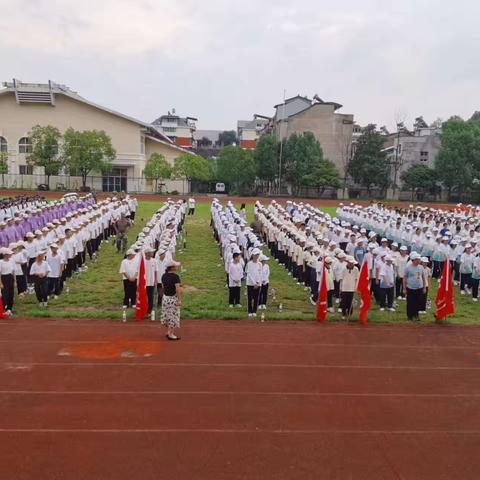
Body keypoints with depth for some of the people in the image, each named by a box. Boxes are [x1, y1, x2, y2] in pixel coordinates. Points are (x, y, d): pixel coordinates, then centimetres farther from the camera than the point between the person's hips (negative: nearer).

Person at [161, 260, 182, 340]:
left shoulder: (164, 276, 2)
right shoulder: (175, 276, -20)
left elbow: (163, 286, 11)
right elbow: (178, 289, -25)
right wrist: (179, 300, -21)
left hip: (165, 297, 7)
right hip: (173, 298, -7)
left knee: (167, 315, 17)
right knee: (173, 316, 3)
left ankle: (168, 331, 29)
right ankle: (171, 334, 9)